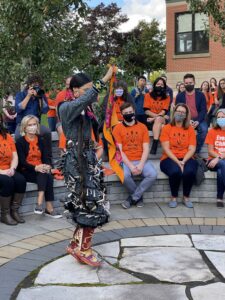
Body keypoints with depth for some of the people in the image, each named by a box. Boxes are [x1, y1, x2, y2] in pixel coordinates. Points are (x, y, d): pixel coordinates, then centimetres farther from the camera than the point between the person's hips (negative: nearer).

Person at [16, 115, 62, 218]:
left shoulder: (40, 140, 14)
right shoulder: (20, 142, -2)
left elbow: (45, 156, 7)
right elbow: (22, 161, -11)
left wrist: (47, 166, -16)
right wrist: (35, 167, -28)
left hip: (40, 169, 5)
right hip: (26, 171, -4)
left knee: (48, 176, -29)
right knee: (46, 177, -31)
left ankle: (40, 203, -35)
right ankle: (49, 208, -34)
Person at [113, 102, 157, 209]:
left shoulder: (142, 127, 8)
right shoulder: (117, 128, 2)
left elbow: (146, 149, 2)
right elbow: (119, 150, -6)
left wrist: (141, 165, -14)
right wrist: (130, 166, -17)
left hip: (141, 160, 2)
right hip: (125, 161, -2)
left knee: (153, 175, -26)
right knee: (124, 176, -34)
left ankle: (132, 198, -10)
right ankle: (139, 196, -4)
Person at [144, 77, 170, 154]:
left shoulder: (167, 97, 10)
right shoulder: (148, 95, 7)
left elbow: (164, 111, -3)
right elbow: (147, 111, -2)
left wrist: (155, 118, -19)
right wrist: (158, 115, -14)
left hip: (162, 120, 0)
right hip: (150, 120, 0)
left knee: (158, 119, -36)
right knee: (160, 124, -34)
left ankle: (154, 146, -45)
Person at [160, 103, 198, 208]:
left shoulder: (190, 129, 8)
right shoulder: (167, 128, 3)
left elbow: (192, 149, 1)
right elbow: (166, 149, -6)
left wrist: (183, 161, -16)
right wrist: (177, 161, -17)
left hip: (186, 158, 2)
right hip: (170, 159, -1)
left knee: (189, 171, -31)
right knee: (175, 171, -34)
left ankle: (186, 197, -6)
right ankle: (174, 197, -9)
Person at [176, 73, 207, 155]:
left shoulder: (200, 95, 4)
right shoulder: (179, 96, 5)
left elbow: (204, 110, -2)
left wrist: (198, 121, -20)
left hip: (198, 120, 0)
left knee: (204, 129, -31)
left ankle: (196, 151, -16)